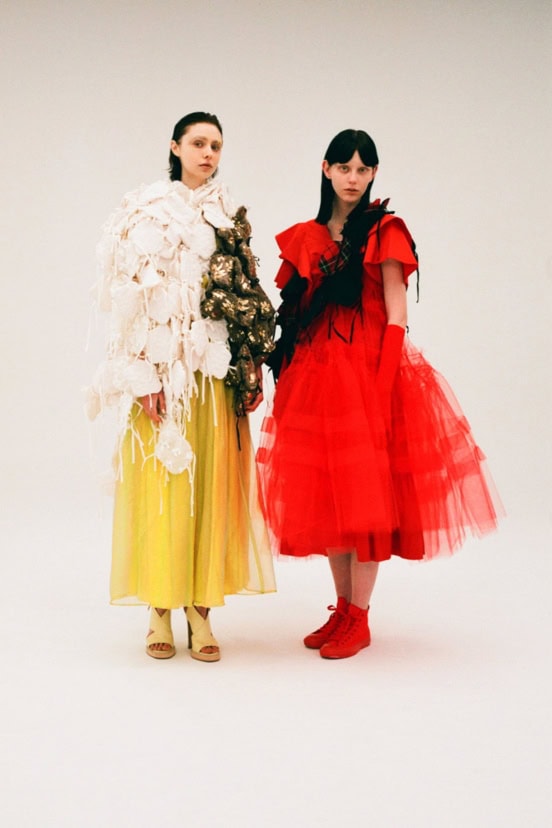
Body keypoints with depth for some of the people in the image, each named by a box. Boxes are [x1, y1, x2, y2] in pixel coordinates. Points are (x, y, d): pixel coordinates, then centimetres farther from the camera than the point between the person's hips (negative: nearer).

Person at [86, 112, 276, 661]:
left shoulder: (230, 217, 13)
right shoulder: (147, 212, 0)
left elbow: (246, 298, 14)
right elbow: (133, 300, -6)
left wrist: (252, 366, 7)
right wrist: (143, 376, -13)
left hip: (215, 371, 4)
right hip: (164, 369, -4)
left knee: (211, 482, 3)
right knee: (161, 480, -2)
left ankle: (201, 607, 9)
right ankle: (160, 611, 6)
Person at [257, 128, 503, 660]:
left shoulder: (384, 231, 0)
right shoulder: (304, 238, 13)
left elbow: (396, 313, -6)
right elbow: (292, 311, 13)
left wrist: (382, 379, -15)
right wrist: (281, 372, 4)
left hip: (368, 370, -5)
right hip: (312, 376, 5)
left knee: (366, 493, -4)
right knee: (324, 494, 7)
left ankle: (359, 619, 3)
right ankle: (342, 608, 18)